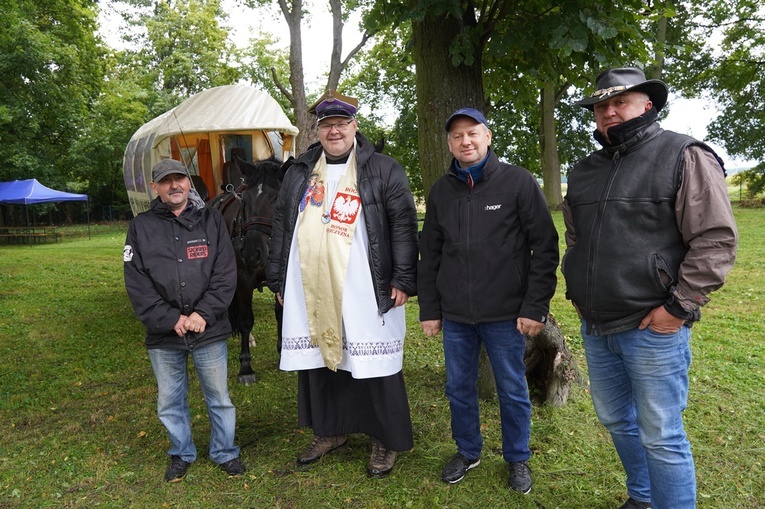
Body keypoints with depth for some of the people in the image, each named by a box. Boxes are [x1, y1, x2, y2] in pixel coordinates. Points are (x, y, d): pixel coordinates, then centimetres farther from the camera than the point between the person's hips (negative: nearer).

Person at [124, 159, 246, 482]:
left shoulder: (211, 220, 2)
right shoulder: (141, 227, 3)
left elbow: (226, 273, -3)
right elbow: (136, 284, -3)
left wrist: (203, 314, -13)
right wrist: (171, 320, -12)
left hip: (209, 332, 0)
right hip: (163, 335, 1)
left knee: (219, 397, 11)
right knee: (170, 402, 15)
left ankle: (225, 452, 32)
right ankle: (181, 454, 37)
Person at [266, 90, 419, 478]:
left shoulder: (383, 170, 1)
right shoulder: (299, 172, 14)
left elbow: (403, 225, -4)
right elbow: (281, 226, 16)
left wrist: (403, 280, -10)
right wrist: (278, 281, 14)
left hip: (365, 293, -4)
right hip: (310, 291, 5)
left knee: (374, 365, 2)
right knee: (318, 360, 14)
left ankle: (386, 440, 21)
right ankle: (330, 430, 34)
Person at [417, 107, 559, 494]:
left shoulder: (517, 182, -5)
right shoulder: (441, 191, 6)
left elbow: (545, 247, -6)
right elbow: (429, 255, 10)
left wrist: (536, 307, -10)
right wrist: (429, 309, 7)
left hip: (505, 314, -3)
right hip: (454, 315, 4)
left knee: (512, 391, 11)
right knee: (459, 388, 15)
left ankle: (518, 459, 34)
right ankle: (467, 451, 37)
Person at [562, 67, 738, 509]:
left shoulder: (685, 157, -7)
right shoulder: (585, 172, 12)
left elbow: (716, 239, -13)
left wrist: (679, 307, -16)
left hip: (652, 329, -7)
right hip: (595, 328, 7)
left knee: (660, 437, 3)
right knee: (616, 420, 20)